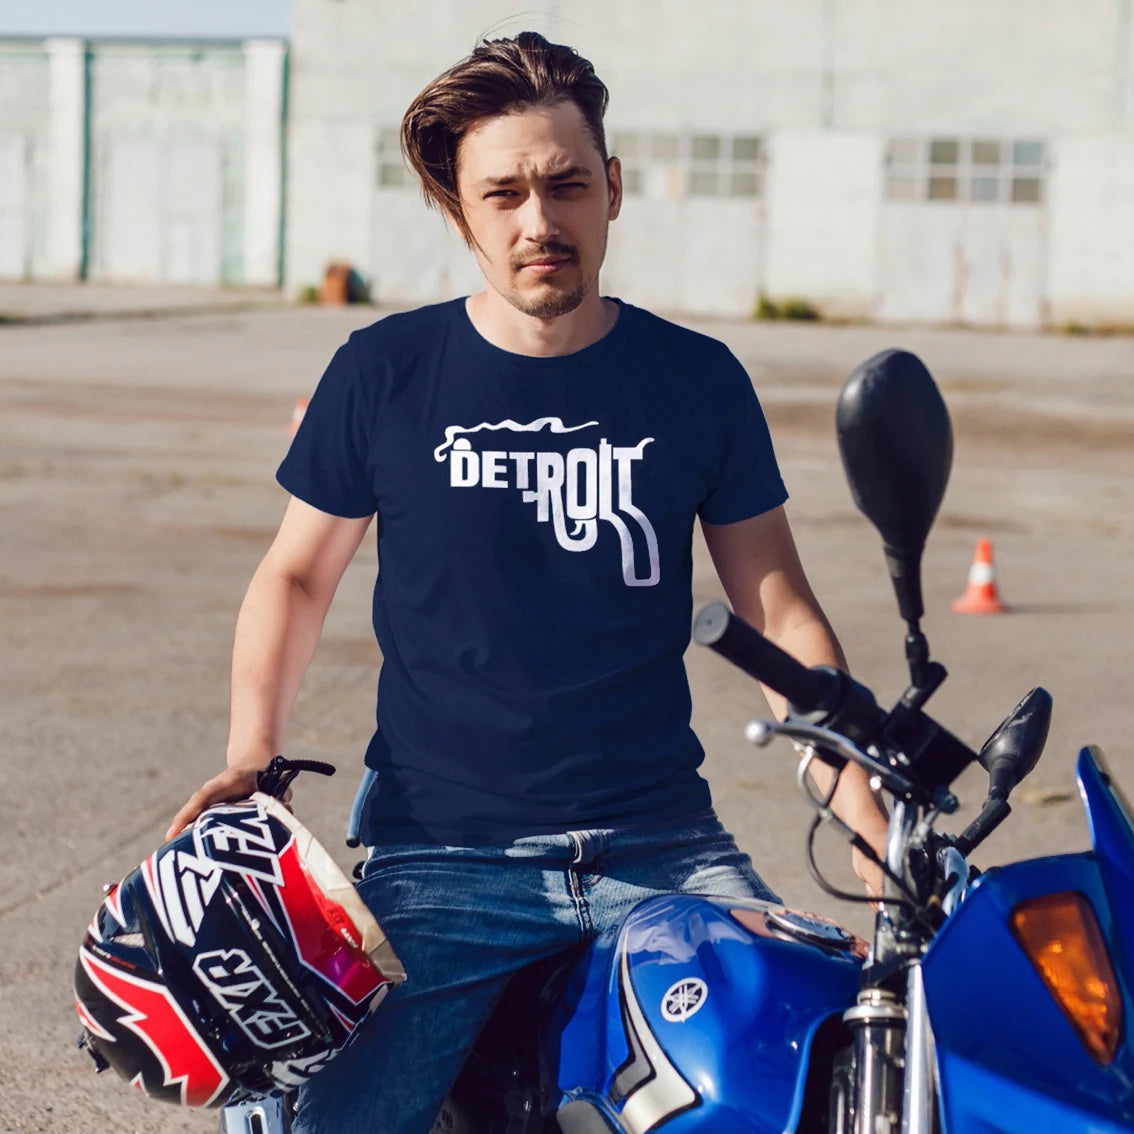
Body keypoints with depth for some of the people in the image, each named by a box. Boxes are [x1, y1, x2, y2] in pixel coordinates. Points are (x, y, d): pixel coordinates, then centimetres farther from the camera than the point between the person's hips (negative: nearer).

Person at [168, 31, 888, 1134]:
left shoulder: (698, 380, 5)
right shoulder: (382, 373, 2)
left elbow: (776, 606, 10)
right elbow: (296, 575, 12)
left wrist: (870, 816, 1)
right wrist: (250, 754, -3)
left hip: (663, 848, 2)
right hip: (439, 856, -1)